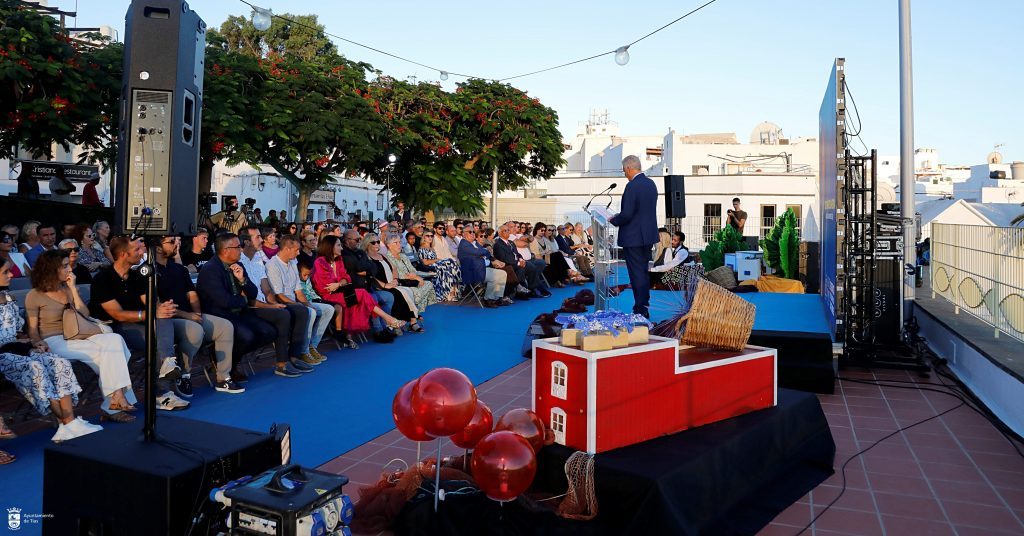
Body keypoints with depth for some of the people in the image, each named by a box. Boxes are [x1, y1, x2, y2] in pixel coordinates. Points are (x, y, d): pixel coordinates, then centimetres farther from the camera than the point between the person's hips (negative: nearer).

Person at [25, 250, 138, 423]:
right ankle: (117, 397, -23)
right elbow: (32, 330, 1)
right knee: (107, 349, -28)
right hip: (54, 342, -5)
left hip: (73, 338, 6)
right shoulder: (34, 296, 1)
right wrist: (38, 343, -21)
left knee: (115, 339, -25)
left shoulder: (68, 289, 17)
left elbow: (85, 314, 6)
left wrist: (73, 288, 2)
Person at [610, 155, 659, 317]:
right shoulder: (651, 183, 9)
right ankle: (645, 303, 31)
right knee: (644, 271, 20)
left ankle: (641, 309, 3)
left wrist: (614, 220, -4)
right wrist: (619, 217, 16)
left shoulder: (632, 186, -19)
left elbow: (627, 214, -23)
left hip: (633, 237, -9)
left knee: (637, 273, -2)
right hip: (649, 236, 9)